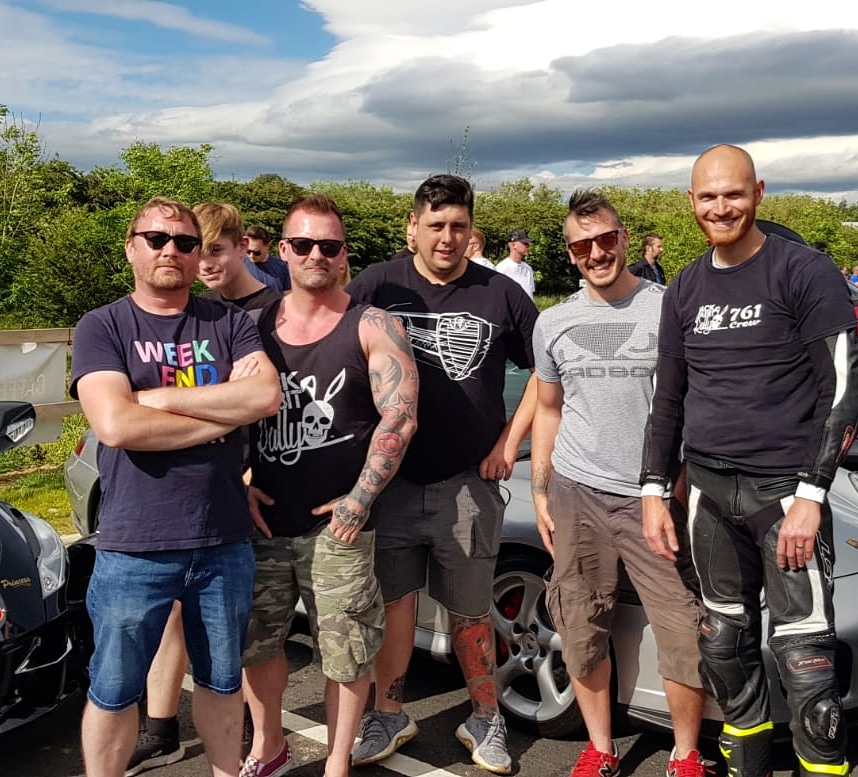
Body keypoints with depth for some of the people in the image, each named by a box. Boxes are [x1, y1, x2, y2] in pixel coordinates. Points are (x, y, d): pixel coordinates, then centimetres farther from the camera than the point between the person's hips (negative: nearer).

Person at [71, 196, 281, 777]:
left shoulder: (230, 323, 4)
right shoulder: (102, 327, -2)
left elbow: (267, 396, -14)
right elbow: (116, 425, -18)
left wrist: (158, 397, -15)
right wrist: (226, 412, -13)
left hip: (226, 542, 2)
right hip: (134, 549, -2)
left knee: (222, 682, 20)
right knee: (113, 693, 13)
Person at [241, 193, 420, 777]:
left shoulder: (372, 327, -5)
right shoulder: (256, 324, 7)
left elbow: (399, 419, -12)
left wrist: (358, 501, -15)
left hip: (336, 526, -4)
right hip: (262, 520, 4)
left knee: (345, 653, 6)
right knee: (254, 641, 16)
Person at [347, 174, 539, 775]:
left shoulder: (500, 294, 1)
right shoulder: (378, 286, -1)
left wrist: (510, 442, 1)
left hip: (469, 481, 0)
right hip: (391, 477, 1)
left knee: (470, 612, 9)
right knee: (394, 601, 10)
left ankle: (486, 721, 27)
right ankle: (389, 717, 28)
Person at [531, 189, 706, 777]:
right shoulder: (554, 322, 8)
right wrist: (540, 492, 11)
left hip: (655, 497, -2)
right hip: (577, 493, 3)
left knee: (685, 634, -1)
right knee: (582, 632, 9)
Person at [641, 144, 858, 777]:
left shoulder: (805, 273, -4)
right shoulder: (686, 289, 12)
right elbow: (668, 396, 16)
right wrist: (654, 490, 10)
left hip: (784, 488, -4)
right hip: (708, 489, 5)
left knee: (804, 657, -8)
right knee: (724, 643, 10)